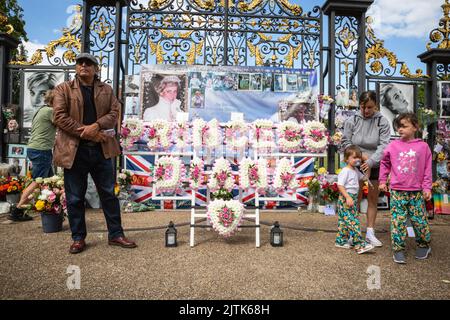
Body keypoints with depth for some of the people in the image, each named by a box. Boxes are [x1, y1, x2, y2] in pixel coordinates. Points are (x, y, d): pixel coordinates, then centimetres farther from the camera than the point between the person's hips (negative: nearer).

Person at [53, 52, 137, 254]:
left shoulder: (106, 90, 13)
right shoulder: (63, 89, 6)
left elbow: (114, 112, 2)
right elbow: (59, 116, -5)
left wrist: (96, 126, -15)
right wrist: (85, 132, -14)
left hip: (101, 149, 2)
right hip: (74, 150, -1)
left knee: (109, 194, 7)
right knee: (75, 197, 6)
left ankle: (116, 235, 18)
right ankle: (78, 238, 21)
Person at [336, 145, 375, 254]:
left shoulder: (355, 170, 14)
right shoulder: (345, 171, -14)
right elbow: (340, 185, -19)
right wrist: (348, 197, -27)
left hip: (353, 198, 10)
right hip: (345, 199, -10)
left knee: (344, 221, 15)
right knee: (353, 222, -11)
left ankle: (340, 241, 24)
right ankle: (359, 245, -11)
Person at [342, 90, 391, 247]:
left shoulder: (382, 121, -5)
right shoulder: (352, 121, -4)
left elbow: (384, 145, -12)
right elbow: (345, 143, -3)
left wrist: (370, 161, -23)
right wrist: (361, 155, -14)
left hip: (375, 166, 1)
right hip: (356, 165, -1)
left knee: (373, 199, 10)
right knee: (355, 199, 4)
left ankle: (370, 233, 22)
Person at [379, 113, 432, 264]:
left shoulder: (423, 146, 0)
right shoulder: (393, 145, 1)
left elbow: (427, 169, 2)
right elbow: (384, 163, 14)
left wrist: (427, 188, -1)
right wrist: (382, 180, 10)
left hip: (416, 192, 0)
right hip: (397, 191, 0)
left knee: (419, 220, 8)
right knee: (397, 221, 2)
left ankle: (424, 245, 31)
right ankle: (398, 249, 12)